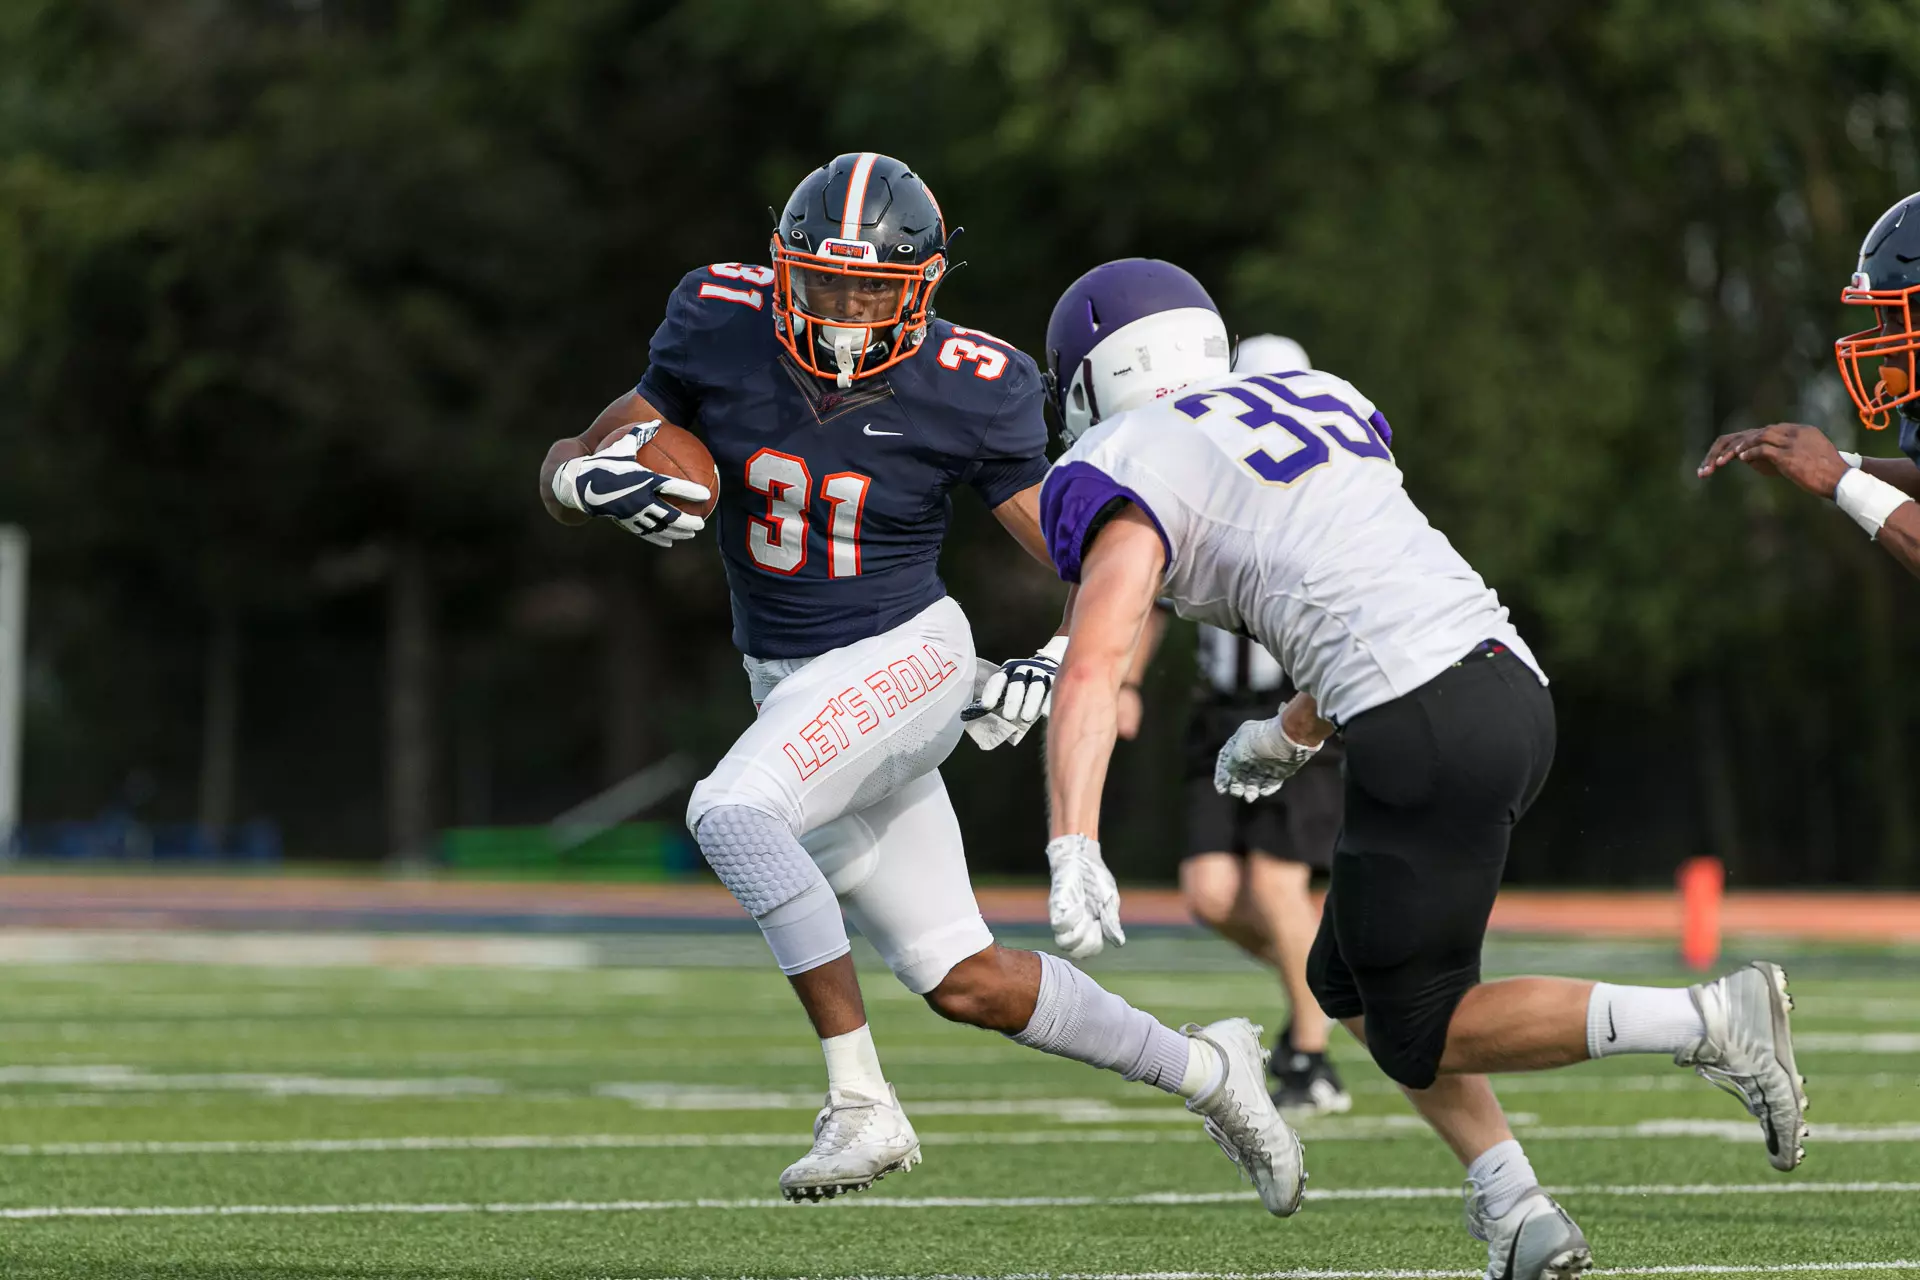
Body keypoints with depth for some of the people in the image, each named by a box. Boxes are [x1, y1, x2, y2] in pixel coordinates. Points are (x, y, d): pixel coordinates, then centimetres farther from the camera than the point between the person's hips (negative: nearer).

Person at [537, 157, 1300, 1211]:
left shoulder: (965, 393, -13)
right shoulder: (721, 332, -6)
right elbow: (564, 471, 2)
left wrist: (1060, 660, -24)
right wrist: (597, 479, -21)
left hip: (904, 658, -5)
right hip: (788, 684, 5)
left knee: (733, 812, -31)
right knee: (963, 983, 6)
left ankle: (862, 1110, -26)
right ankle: (1203, 1070, 26)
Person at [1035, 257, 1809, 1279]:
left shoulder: (1131, 470, 1)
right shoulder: (1318, 400, 25)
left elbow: (1092, 667, -13)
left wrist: (1072, 853, -21)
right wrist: (1289, 736, 46)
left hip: (1426, 729, -8)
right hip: (1516, 687, 8)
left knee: (1416, 1034, 3)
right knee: (1349, 980, 21)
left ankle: (1708, 1021, -13)